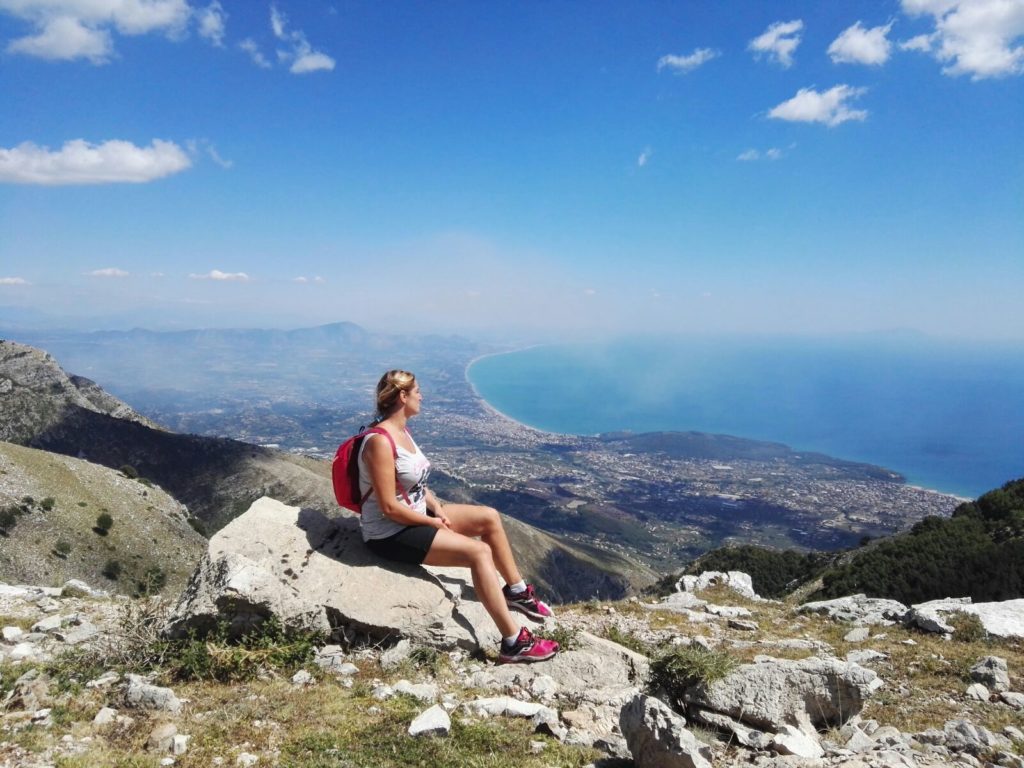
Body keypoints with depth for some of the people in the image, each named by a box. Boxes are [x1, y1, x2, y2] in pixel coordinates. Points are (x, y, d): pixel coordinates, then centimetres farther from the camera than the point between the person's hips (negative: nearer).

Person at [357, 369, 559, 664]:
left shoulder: (402, 431, 6)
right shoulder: (380, 441, -24)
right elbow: (389, 508, -25)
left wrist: (437, 507, -2)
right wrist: (434, 523, -15)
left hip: (415, 515, 10)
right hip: (391, 533, -10)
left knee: (490, 517, 6)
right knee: (479, 551, -22)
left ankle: (516, 591, 20)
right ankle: (514, 644, -17)